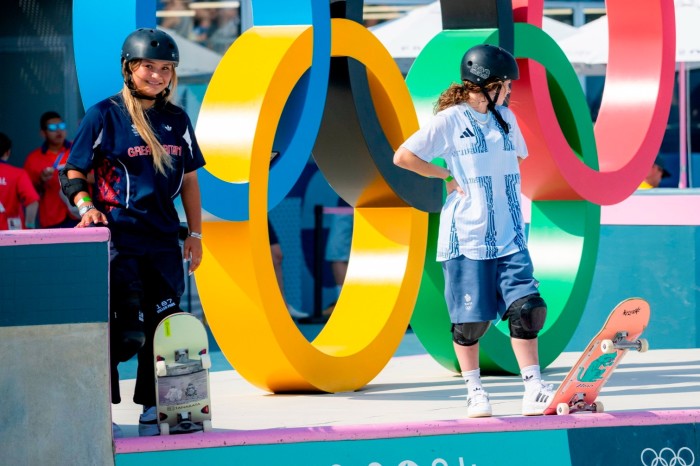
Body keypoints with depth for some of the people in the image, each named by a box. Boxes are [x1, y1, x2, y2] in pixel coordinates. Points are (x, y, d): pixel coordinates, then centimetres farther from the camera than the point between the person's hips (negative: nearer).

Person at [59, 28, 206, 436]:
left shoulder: (177, 120, 12)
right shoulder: (104, 115, -2)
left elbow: (189, 179, 18)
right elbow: (75, 172, -1)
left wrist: (195, 233, 14)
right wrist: (86, 207, -18)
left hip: (163, 240, 5)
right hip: (118, 237, -5)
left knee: (163, 324, 6)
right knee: (121, 328, -9)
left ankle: (152, 410, 14)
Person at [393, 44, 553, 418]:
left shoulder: (505, 118, 13)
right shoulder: (450, 120, -5)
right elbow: (403, 157, -8)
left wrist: (499, 179, 12)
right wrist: (448, 176, -5)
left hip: (509, 236, 5)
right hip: (467, 236, -5)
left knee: (525, 308, -7)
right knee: (471, 318, 0)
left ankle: (534, 391, -5)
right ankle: (475, 393, 13)